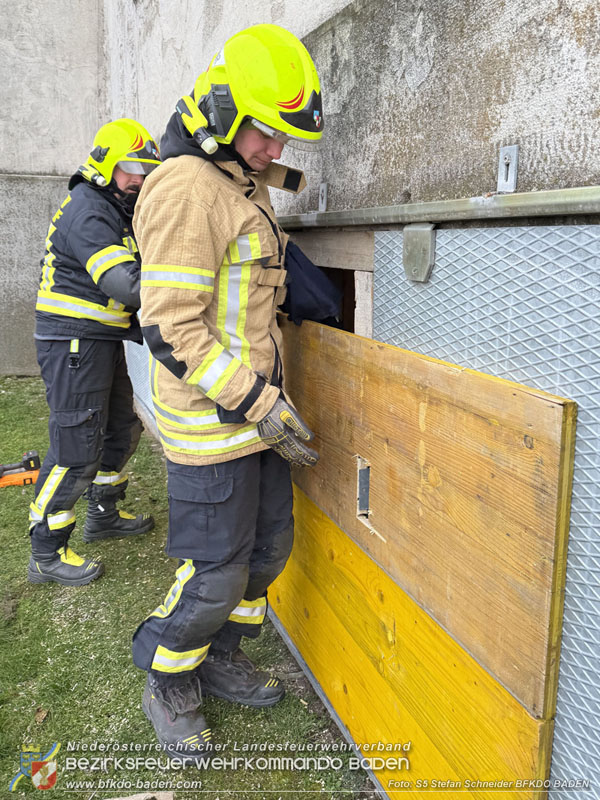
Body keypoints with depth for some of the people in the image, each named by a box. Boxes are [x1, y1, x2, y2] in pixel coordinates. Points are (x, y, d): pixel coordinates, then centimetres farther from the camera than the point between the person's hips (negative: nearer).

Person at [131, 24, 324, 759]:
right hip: (210, 421, -9)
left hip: (253, 408, 10)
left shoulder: (237, 186, 14)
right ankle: (167, 688, 30)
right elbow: (171, 329, -23)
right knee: (214, 573, 2)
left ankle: (221, 659, 40)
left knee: (268, 545, 18)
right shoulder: (187, 188, -17)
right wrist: (262, 407, -22)